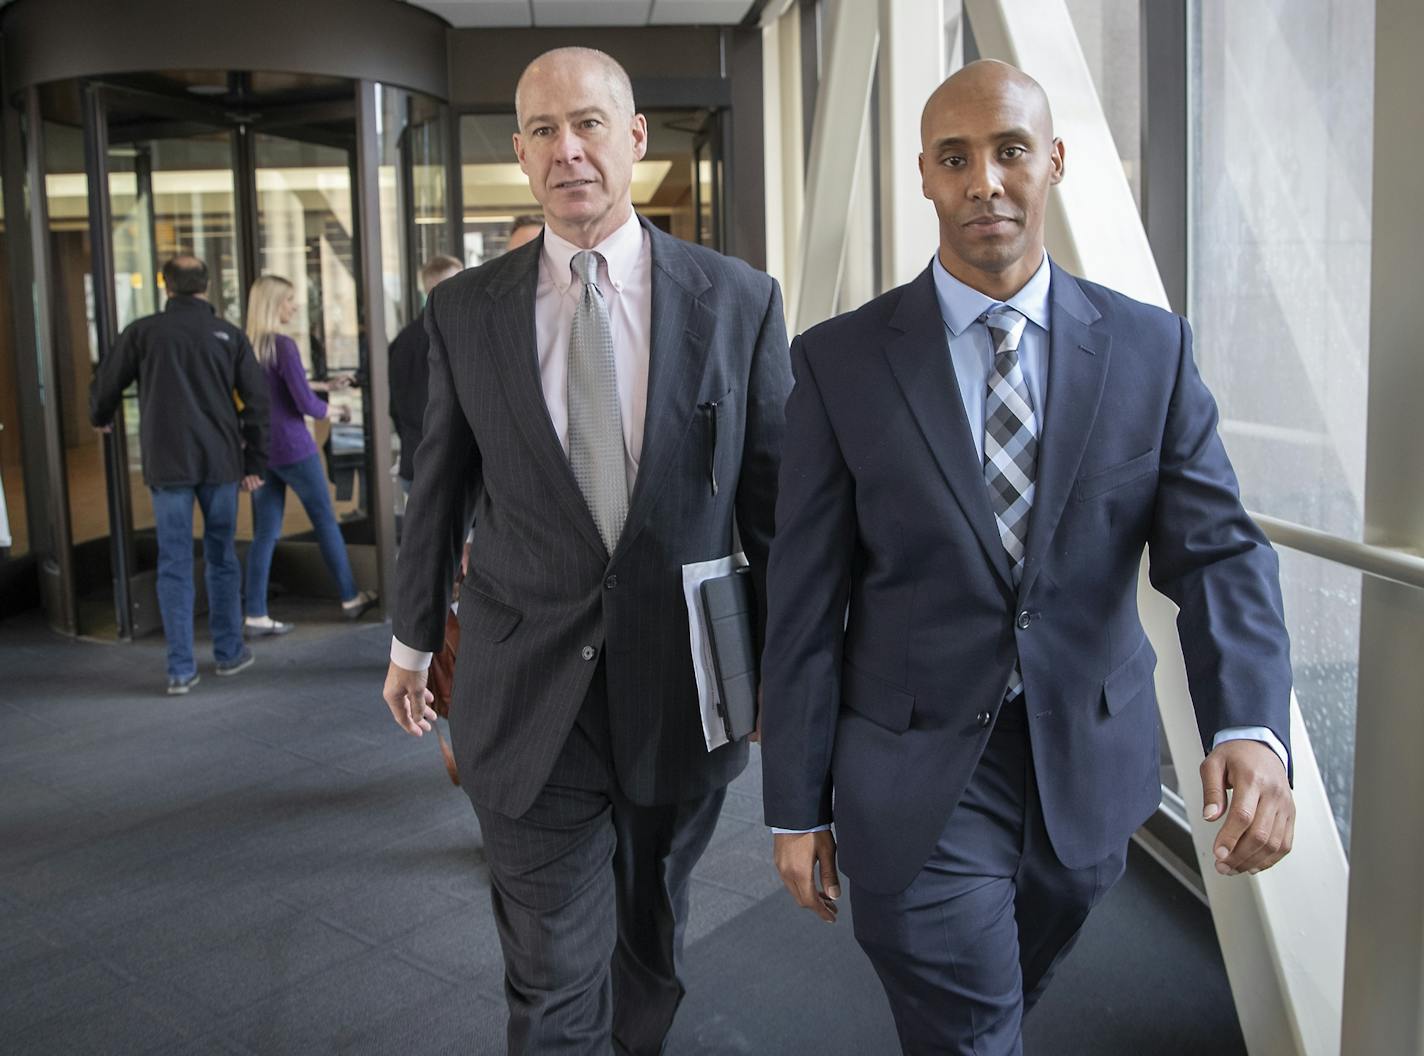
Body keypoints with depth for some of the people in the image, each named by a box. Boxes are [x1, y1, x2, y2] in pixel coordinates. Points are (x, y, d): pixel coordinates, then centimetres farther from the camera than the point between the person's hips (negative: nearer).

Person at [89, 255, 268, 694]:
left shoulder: (143, 332, 0)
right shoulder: (228, 334, 3)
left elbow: (104, 386, 7)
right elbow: (256, 399, -1)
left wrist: (100, 419, 30)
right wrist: (254, 463, 4)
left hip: (168, 464, -1)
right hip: (219, 462, 1)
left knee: (175, 564, 3)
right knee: (221, 558, 13)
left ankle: (181, 668, 2)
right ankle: (229, 652, 20)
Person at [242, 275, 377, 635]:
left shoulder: (247, 347, 7)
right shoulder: (283, 345, -15)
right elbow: (306, 404, -15)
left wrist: (325, 386, 23)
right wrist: (337, 411, 3)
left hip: (260, 450, 7)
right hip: (293, 449, -6)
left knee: (265, 532, 7)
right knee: (325, 521, 8)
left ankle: (256, 616, 5)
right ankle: (350, 599, 19)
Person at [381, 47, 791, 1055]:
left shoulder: (738, 299, -4)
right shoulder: (465, 309, -1)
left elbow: (773, 491, 0)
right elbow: (439, 487, 9)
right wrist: (413, 639, 17)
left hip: (683, 686, 1)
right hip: (526, 694, 0)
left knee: (654, 935, 22)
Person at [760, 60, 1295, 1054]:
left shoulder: (1151, 347, -2)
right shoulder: (842, 359, -8)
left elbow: (1216, 546, -9)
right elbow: (807, 598, -6)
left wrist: (1251, 727, -28)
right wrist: (797, 806, -4)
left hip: (1091, 772, 3)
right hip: (920, 779, -3)